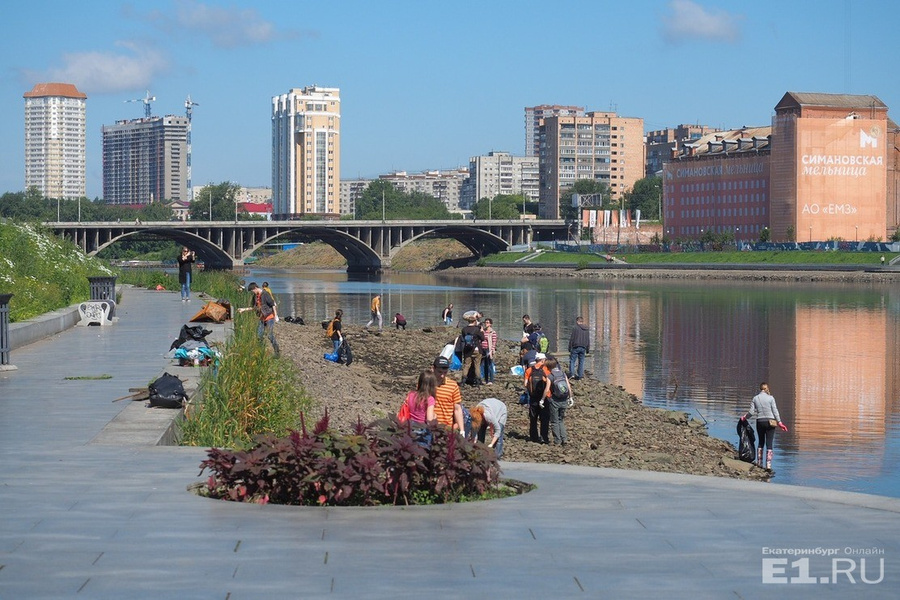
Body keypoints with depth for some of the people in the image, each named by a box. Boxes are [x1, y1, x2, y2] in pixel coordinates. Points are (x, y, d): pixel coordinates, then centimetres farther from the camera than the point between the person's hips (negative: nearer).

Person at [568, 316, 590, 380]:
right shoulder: (587, 329, 11)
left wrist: (570, 348, -2)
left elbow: (571, 339, -7)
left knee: (572, 361, 0)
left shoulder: (575, 328, -7)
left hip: (576, 347, -5)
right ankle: (580, 375, 8)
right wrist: (588, 349, 20)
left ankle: (572, 374, -12)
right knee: (581, 362, 9)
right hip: (583, 348, 5)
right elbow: (588, 340, 15)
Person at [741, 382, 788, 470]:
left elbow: (751, 412, -1)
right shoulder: (770, 398, -5)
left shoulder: (755, 398, 1)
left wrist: (744, 418, 16)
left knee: (761, 443, 17)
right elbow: (775, 411, -5)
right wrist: (779, 422, 1)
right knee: (769, 444, -1)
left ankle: (759, 462, 19)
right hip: (770, 422, -3)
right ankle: (768, 465, -6)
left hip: (760, 422, 3)